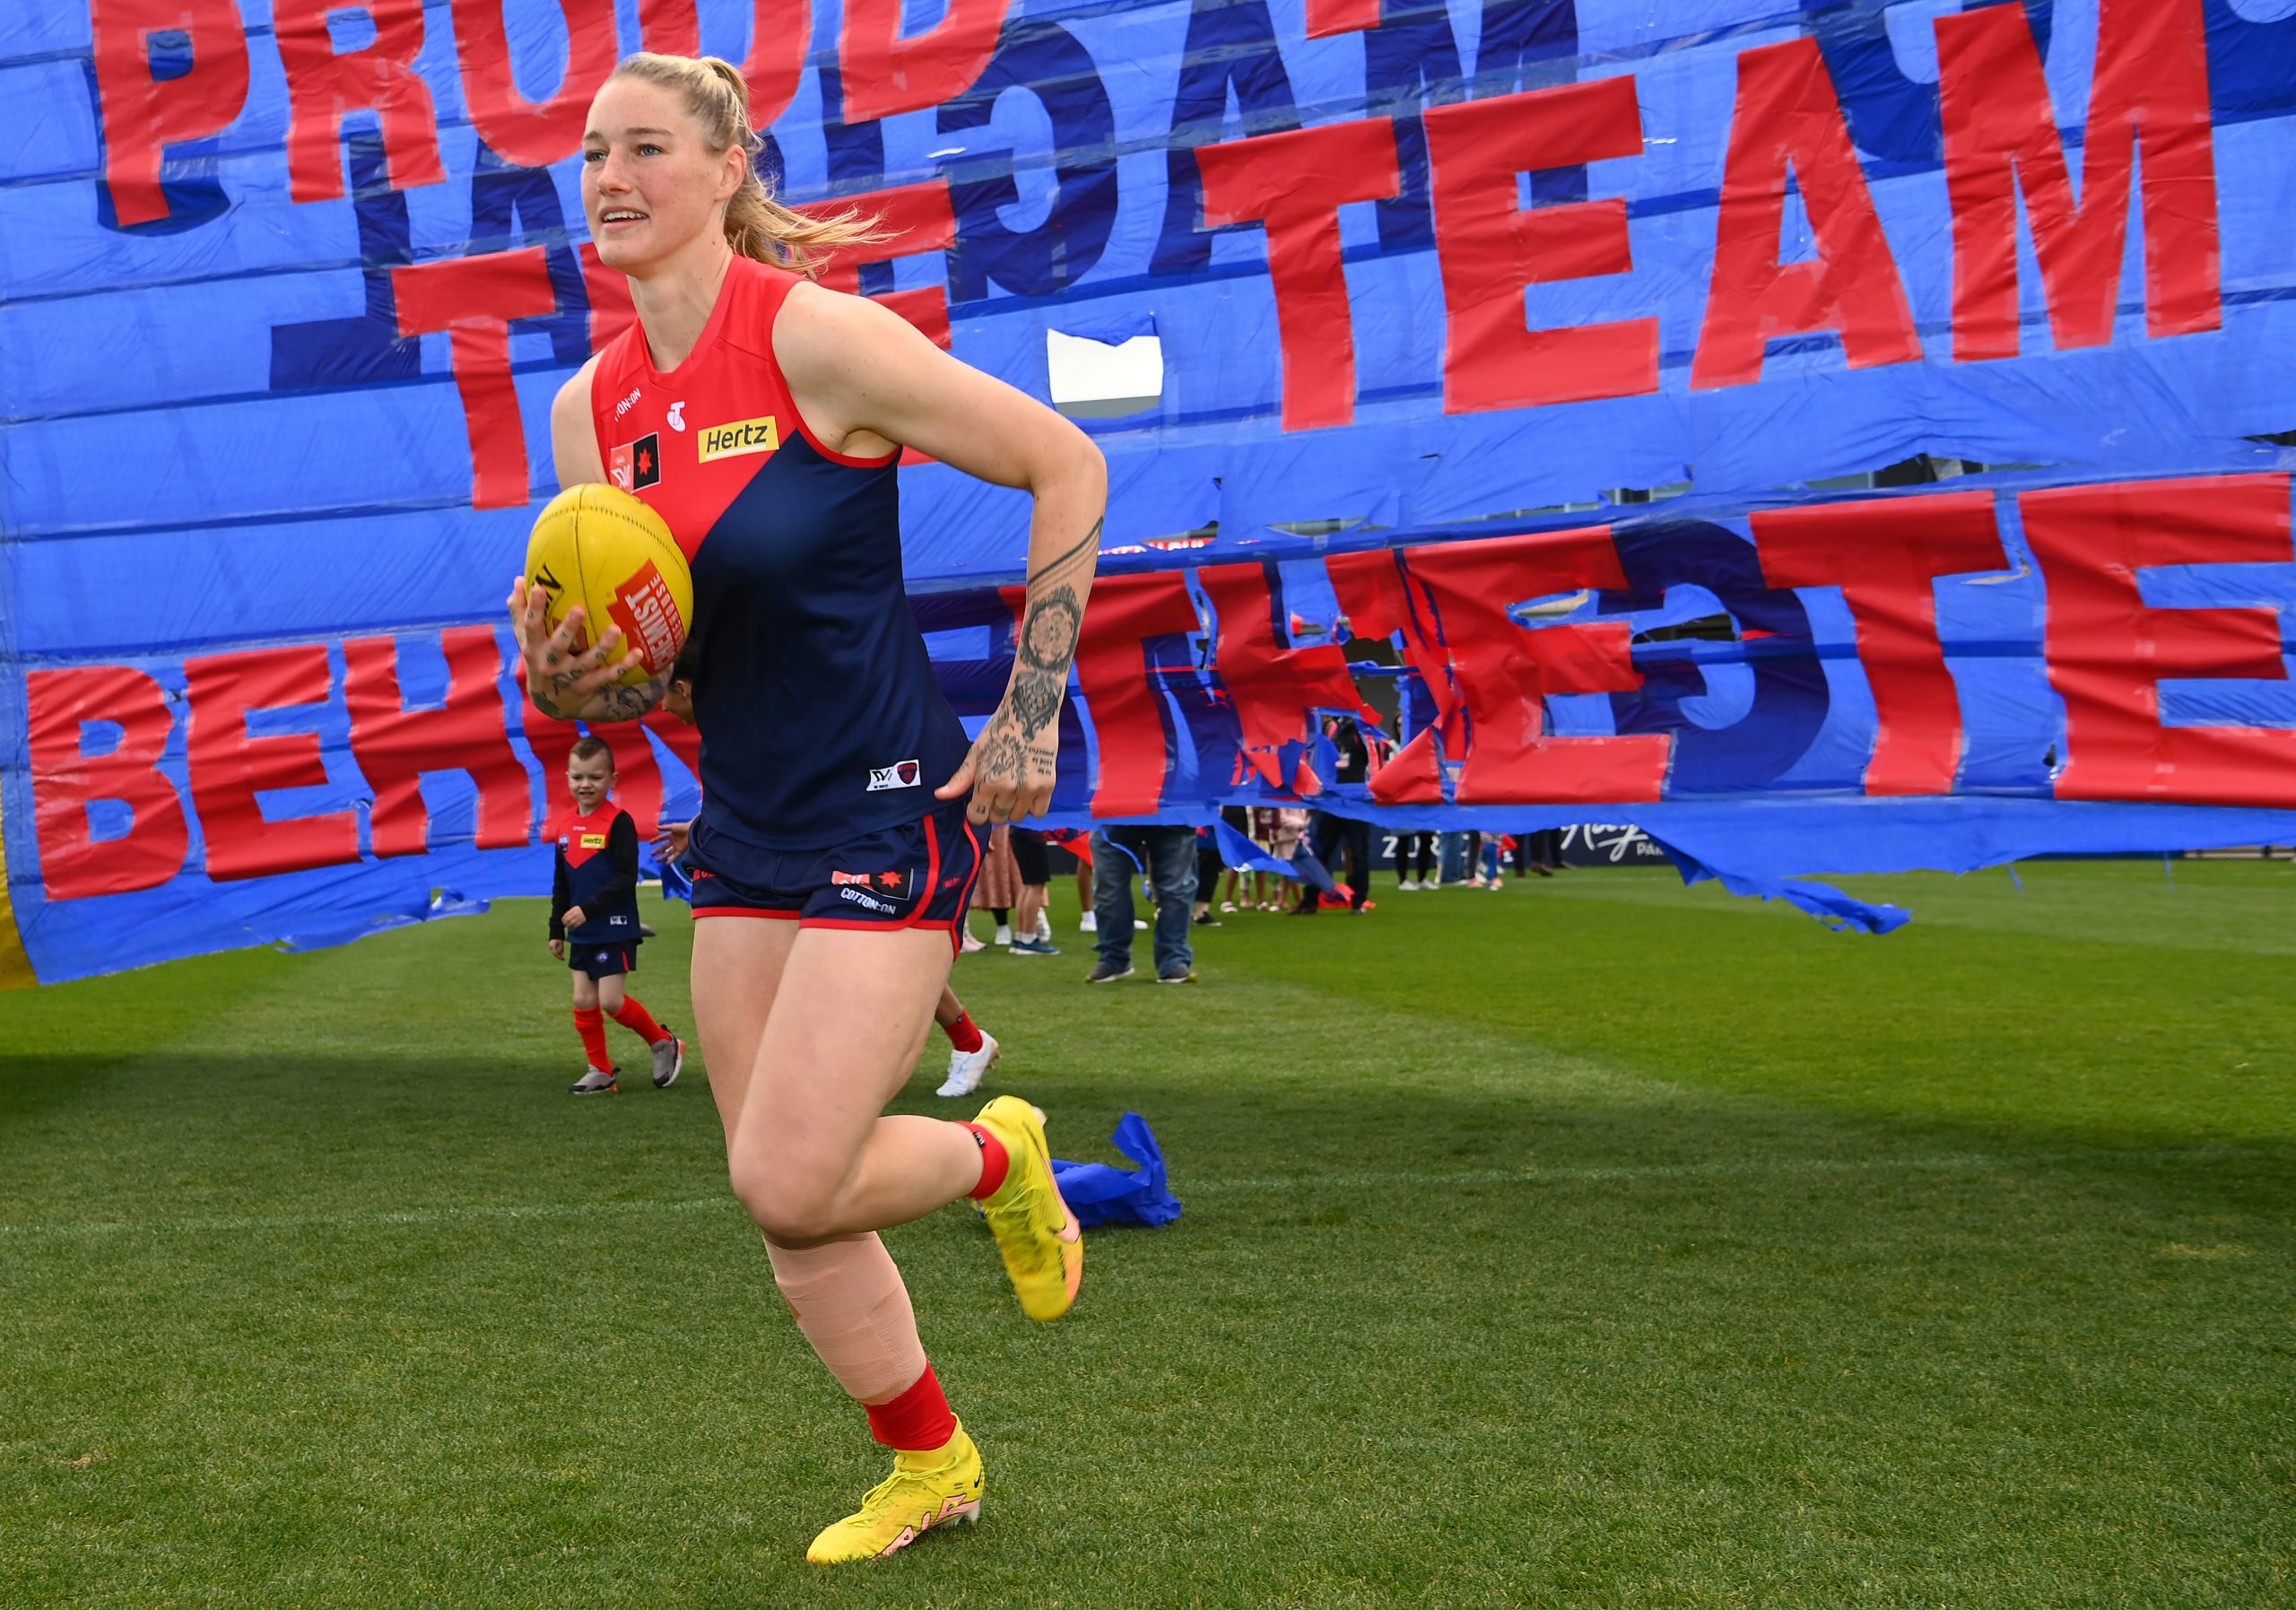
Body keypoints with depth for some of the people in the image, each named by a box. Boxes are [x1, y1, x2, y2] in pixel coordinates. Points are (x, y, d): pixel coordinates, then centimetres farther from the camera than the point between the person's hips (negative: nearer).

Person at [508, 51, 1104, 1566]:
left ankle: (998, 1156, 19)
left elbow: (1068, 467, -11)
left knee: (790, 1186, -14)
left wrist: (1029, 711, -11)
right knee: (784, 1208, 9)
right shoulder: (591, 407, 5)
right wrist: (563, 677, -12)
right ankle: (931, 1465, 31)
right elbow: (631, 667, 12)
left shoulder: (814, 335, -15)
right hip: (744, 833, 7)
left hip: (884, 816, -7)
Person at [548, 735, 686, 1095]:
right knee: (584, 1002, 6)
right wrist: (556, 929, 16)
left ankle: (664, 1044, 12)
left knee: (611, 1001, -9)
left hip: (614, 930, -7)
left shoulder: (618, 822, -12)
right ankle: (601, 1072, 16)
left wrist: (589, 909, -22)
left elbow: (626, 878, -17)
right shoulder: (564, 826, 8)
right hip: (581, 934, 7)